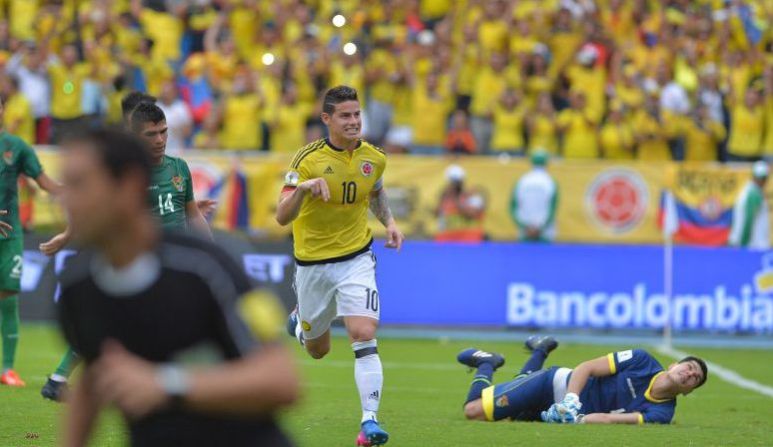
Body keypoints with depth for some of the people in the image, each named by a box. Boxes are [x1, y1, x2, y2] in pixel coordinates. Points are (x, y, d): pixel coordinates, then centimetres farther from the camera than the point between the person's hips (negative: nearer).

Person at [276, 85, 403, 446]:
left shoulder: (374, 159, -3)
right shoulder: (308, 159, -15)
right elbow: (282, 217, -20)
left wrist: (389, 223, 4)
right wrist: (303, 187, -38)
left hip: (356, 259, 1)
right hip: (313, 263, -1)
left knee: (364, 336, -20)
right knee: (317, 350, 16)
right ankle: (299, 320, 53)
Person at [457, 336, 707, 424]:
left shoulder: (661, 414, -16)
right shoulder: (641, 361, -18)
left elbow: (611, 419, -27)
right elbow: (586, 368, -15)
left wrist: (576, 420, -40)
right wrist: (570, 401, -32)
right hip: (558, 383, -3)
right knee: (474, 410, -5)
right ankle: (487, 363, 22)